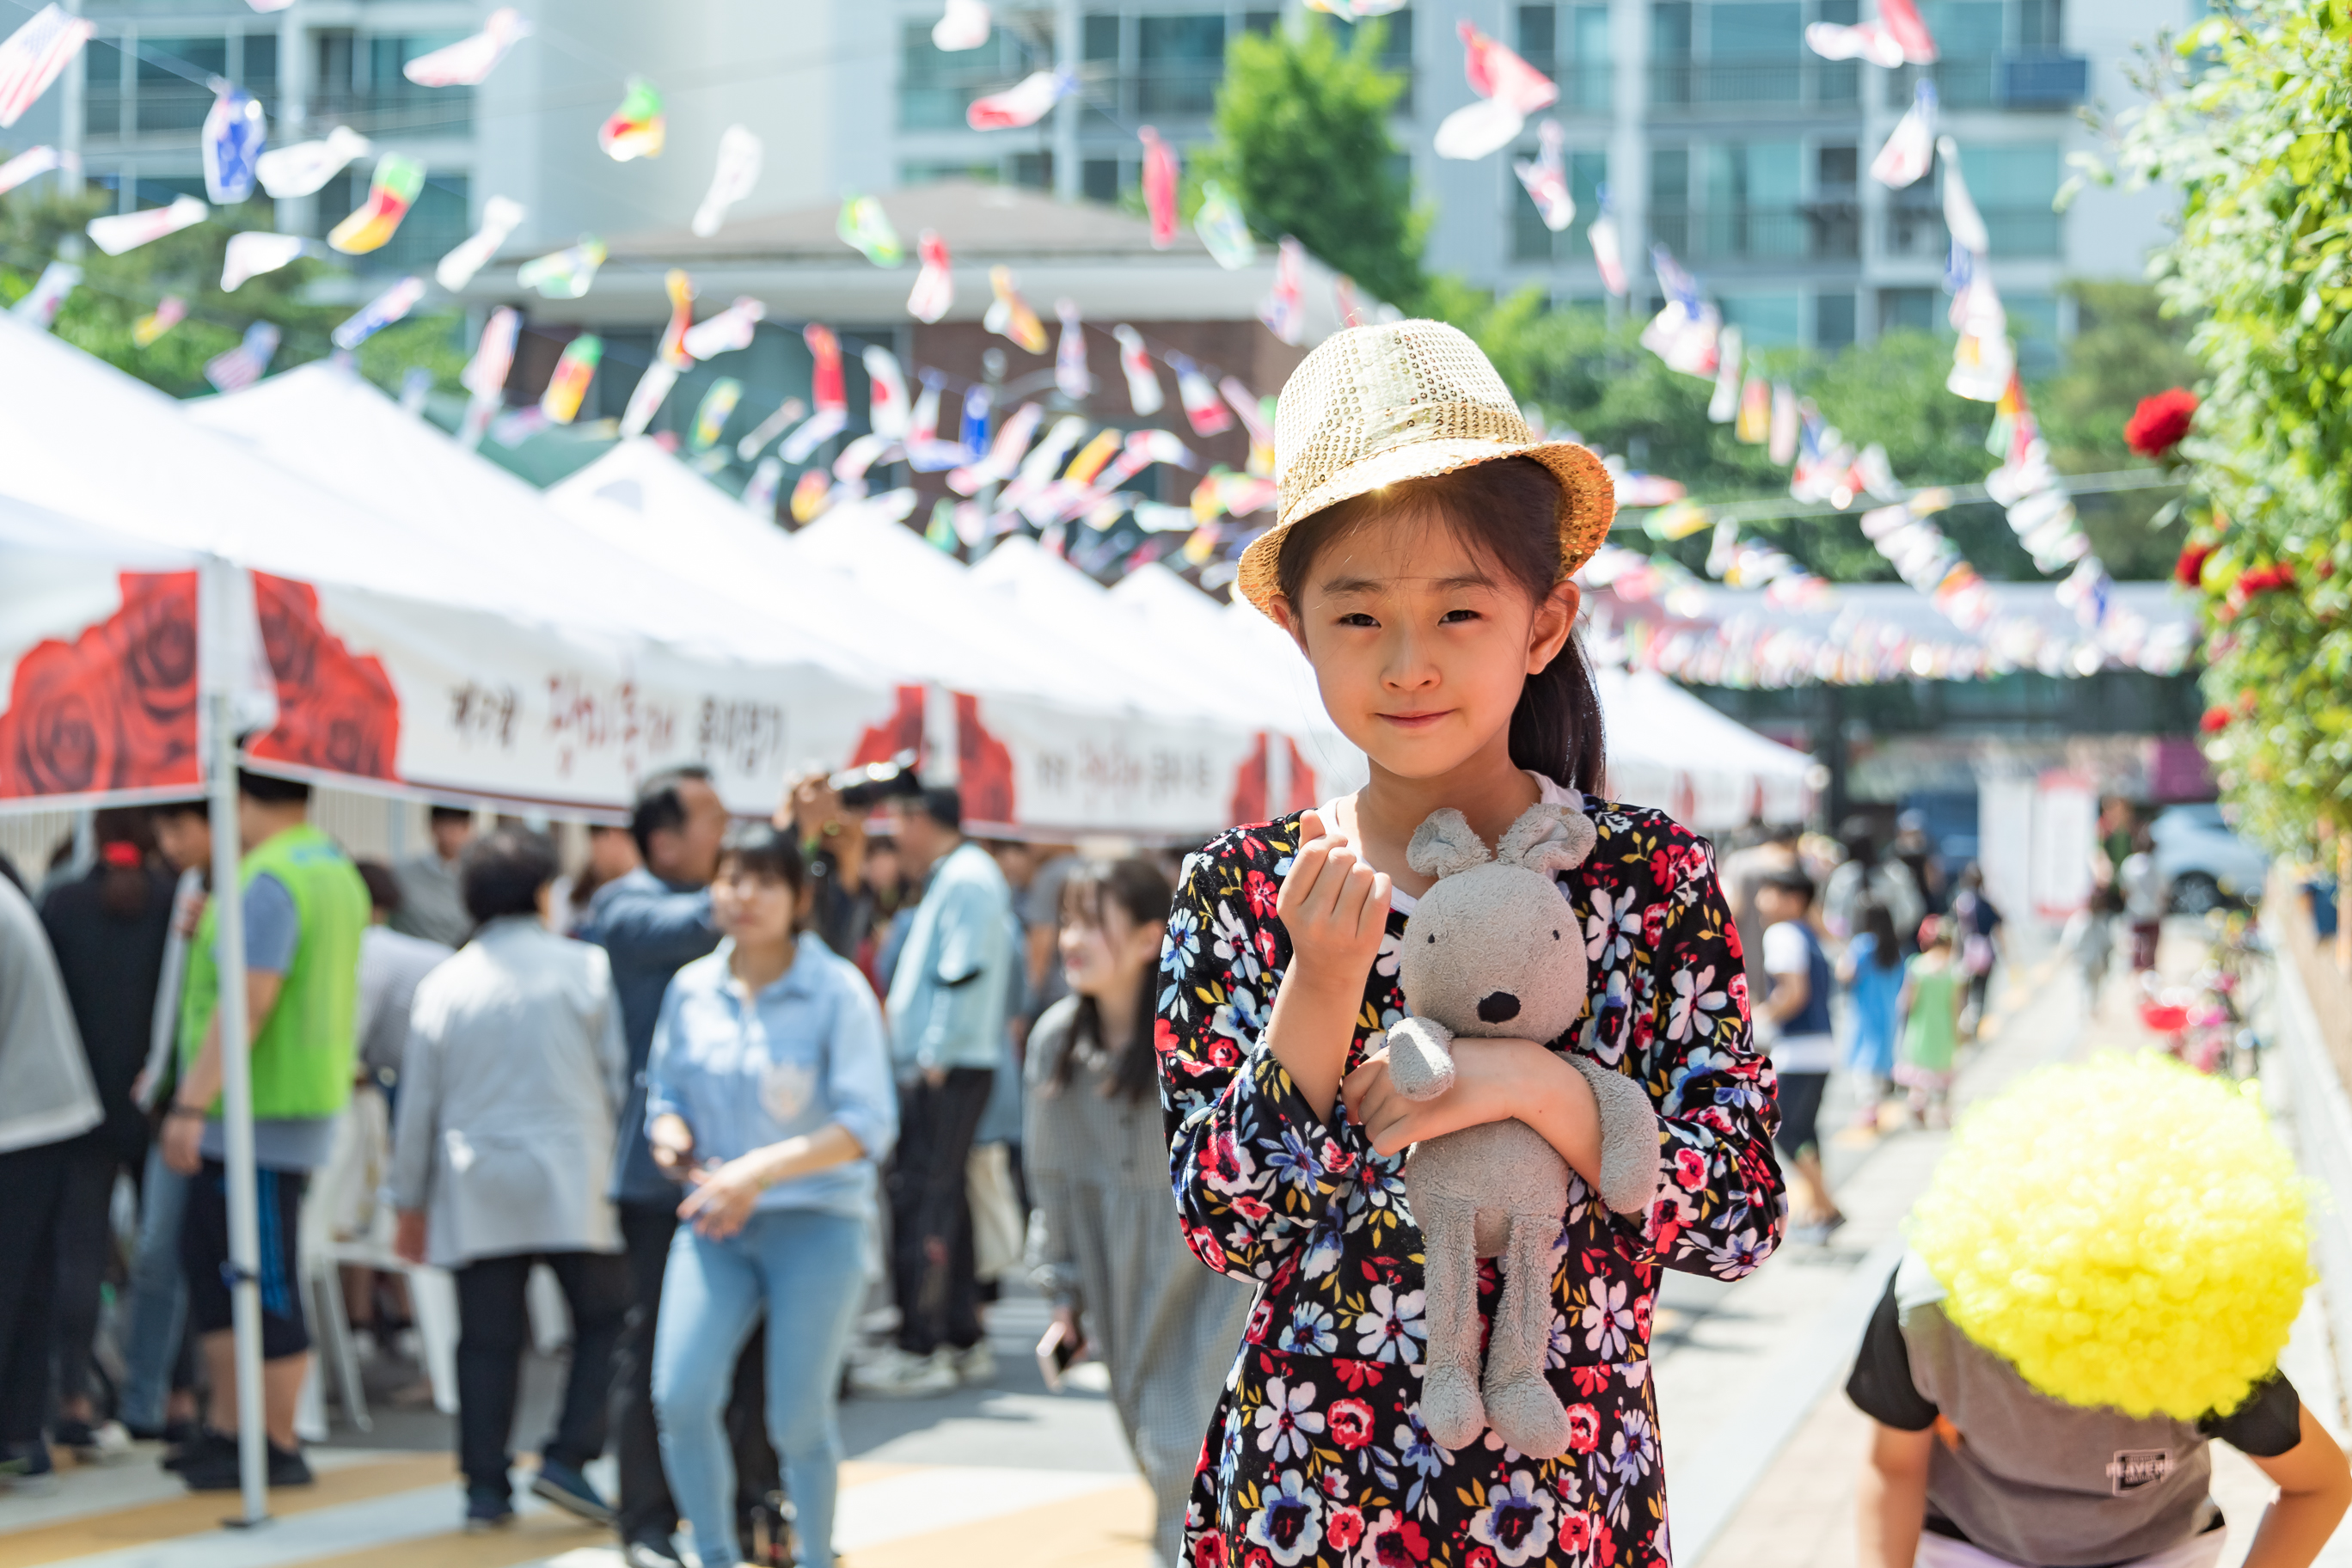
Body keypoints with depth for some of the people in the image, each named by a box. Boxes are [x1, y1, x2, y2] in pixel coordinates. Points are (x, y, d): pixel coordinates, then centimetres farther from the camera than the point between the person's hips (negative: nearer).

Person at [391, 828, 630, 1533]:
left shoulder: (444, 985, 5)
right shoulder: (585, 968, -1)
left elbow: (420, 1103, 9)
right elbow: (620, 1075, 0)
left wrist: (411, 1202, 17)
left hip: (476, 1190, 2)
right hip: (572, 1183, -2)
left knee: (487, 1340, 6)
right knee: (606, 1318, 9)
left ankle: (485, 1486, 5)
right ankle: (567, 1456, -3)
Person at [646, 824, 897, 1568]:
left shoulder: (837, 990, -8)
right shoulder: (692, 988, 5)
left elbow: (867, 1123, -13)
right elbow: (666, 1094, 17)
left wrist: (761, 1170, -22)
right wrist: (673, 1140, -7)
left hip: (816, 1224, -3)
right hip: (713, 1225, 3)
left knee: (798, 1420, -2)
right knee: (680, 1398, -13)